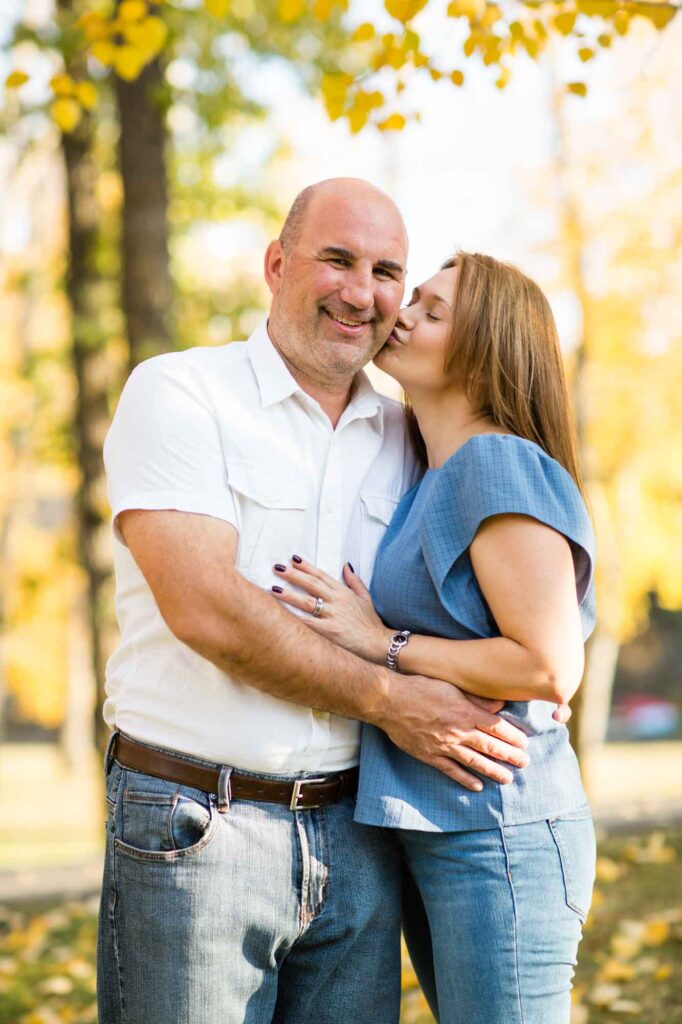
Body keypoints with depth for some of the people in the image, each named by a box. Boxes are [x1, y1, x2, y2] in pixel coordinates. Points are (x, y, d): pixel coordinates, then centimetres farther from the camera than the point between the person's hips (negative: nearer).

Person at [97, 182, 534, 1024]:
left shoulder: (401, 436, 12)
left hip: (355, 835, 5)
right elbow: (205, 607, -17)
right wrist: (388, 701, -12)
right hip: (197, 825, -5)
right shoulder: (177, 393, -5)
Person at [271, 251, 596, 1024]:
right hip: (433, 836, 9)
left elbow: (550, 667, -21)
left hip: (501, 838, -9)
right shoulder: (430, 482, 14)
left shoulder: (499, 464, -13)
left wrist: (384, 644, -16)